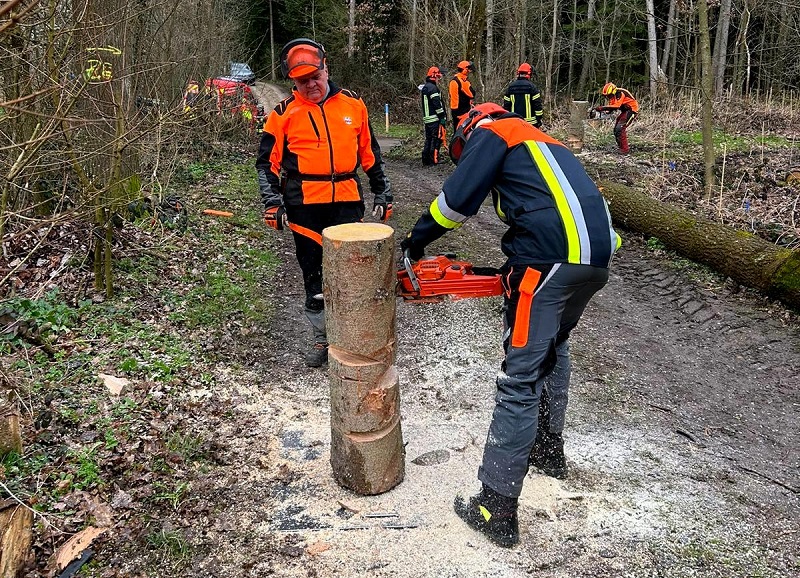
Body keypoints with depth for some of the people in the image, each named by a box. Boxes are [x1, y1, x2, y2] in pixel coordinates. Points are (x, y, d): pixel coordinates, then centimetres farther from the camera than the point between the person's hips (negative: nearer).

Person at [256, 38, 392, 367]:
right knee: (314, 274, 7)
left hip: (347, 201, 1)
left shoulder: (353, 104, 6)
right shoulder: (285, 113, 0)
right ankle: (322, 338, 21)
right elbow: (267, 162, 3)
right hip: (305, 205, -1)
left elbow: (370, 154, 13)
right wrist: (272, 203, -7)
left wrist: (382, 194, 13)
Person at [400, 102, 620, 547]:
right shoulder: (544, 144, 34)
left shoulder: (490, 133, 10)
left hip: (552, 260, -9)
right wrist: (516, 270, 30)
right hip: (597, 260, 9)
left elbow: (458, 197, -3)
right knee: (554, 349, 28)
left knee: (521, 379, -7)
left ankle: (497, 510, -3)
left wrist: (418, 238, 11)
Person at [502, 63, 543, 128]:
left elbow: (506, 106, 8)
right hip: (530, 122, -4)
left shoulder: (510, 87, 7)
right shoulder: (531, 86, -6)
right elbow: (537, 105, -7)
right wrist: (539, 121, -1)